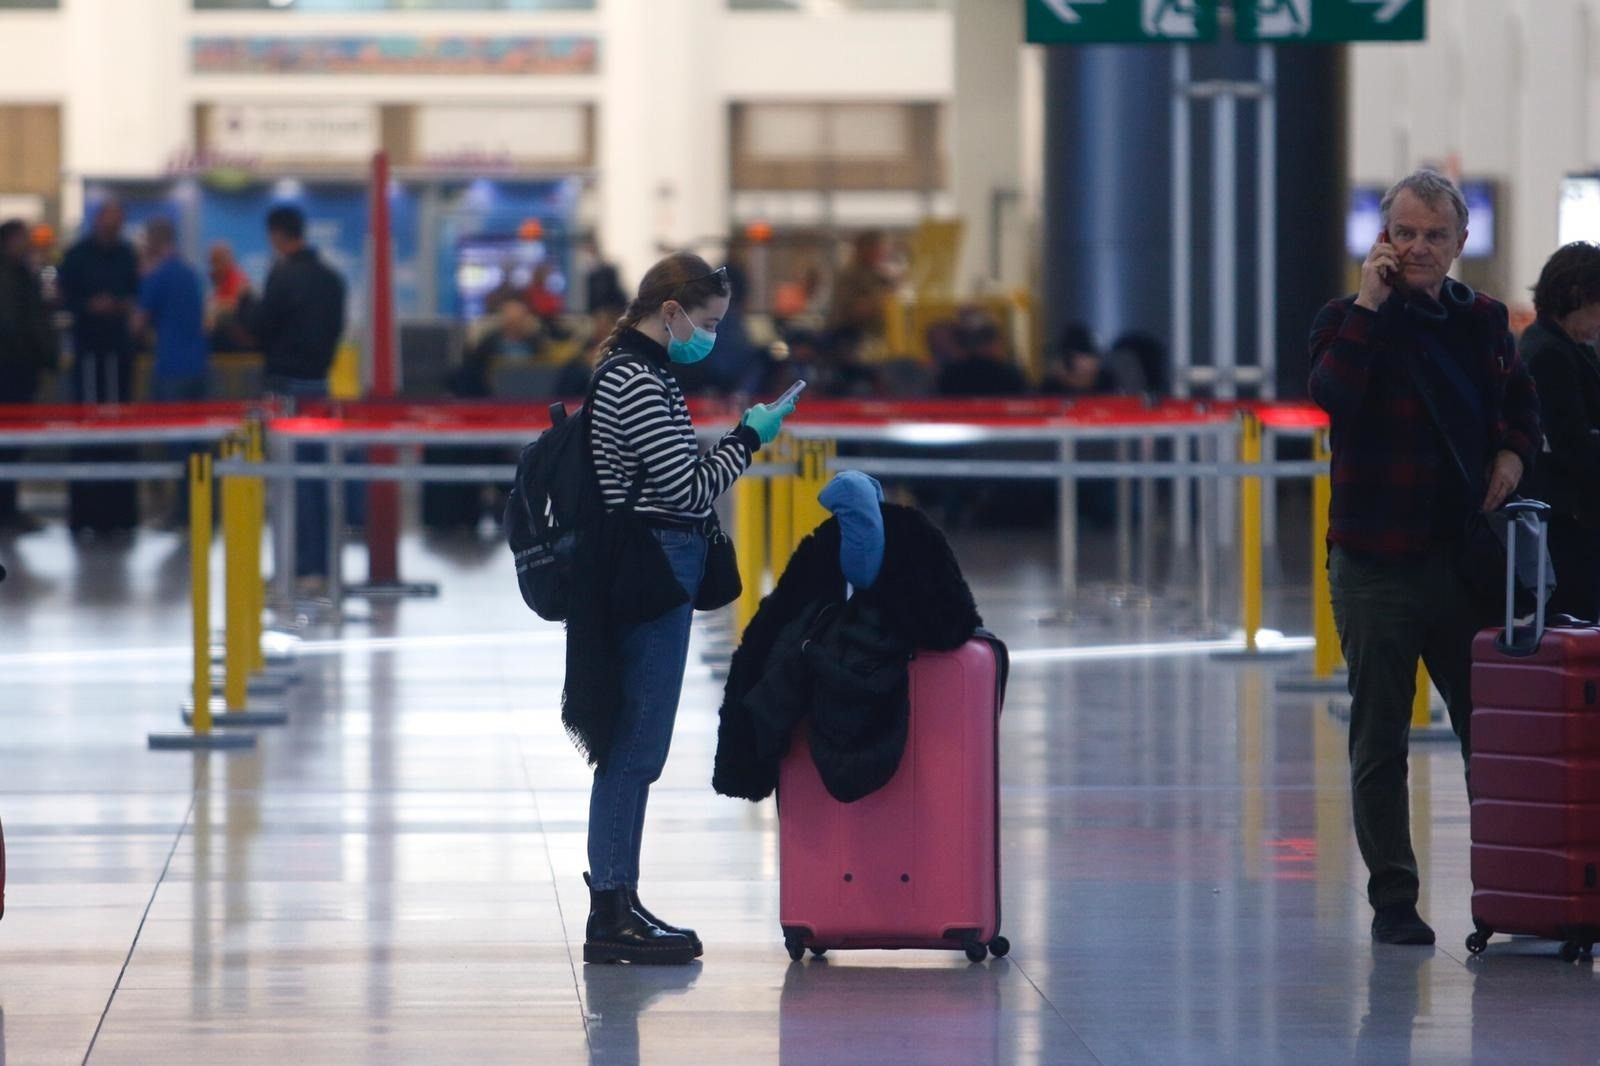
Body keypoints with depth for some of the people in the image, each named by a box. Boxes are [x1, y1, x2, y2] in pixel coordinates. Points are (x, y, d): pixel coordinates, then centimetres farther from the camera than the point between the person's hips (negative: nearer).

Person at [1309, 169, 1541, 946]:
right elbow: (1329, 395, -23)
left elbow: (1522, 407, 26)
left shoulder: (1482, 322, 11)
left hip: (1464, 557, 3)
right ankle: (1393, 900, 9)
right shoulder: (1350, 321, -2)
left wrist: (1514, 454, 6)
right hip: (1377, 562, -3)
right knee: (1381, 742, 2)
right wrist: (1368, 306, -21)